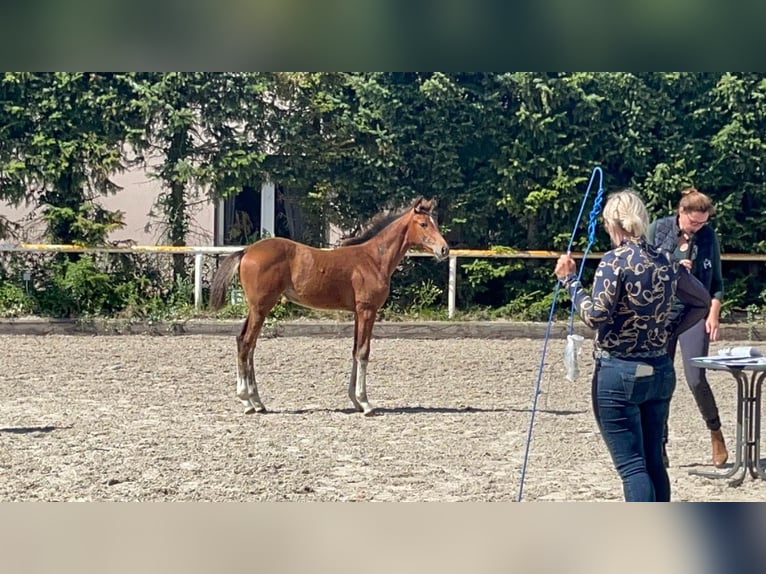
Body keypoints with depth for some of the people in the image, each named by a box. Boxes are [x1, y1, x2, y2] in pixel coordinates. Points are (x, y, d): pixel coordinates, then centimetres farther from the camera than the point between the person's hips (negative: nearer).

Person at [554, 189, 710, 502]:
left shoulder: (615, 261, -13)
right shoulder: (666, 262, 6)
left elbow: (595, 316, -19)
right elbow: (702, 301, 17)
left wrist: (570, 280, -9)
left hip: (619, 373, -6)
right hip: (660, 372, 6)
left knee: (632, 466, -5)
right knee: (654, 462, 14)